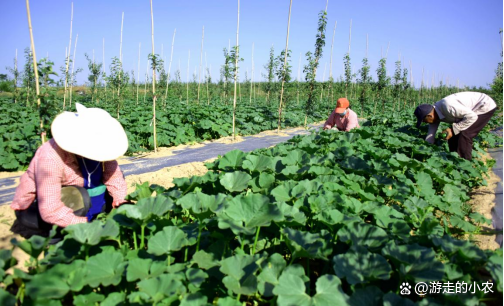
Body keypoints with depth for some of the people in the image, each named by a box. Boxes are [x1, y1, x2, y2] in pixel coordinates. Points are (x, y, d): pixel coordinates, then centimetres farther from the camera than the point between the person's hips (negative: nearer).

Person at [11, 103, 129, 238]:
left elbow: (114, 176, -12)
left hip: (68, 196, 6)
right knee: (79, 198, -32)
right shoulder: (51, 158, -34)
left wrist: (122, 205, -25)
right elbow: (51, 211, -34)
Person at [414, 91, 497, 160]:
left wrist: (453, 130, -28)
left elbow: (472, 117, -32)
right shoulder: (434, 114, -7)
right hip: (472, 111, 9)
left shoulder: (447, 106, -35)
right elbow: (430, 136, -2)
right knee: (453, 136, 2)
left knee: (464, 135, -18)